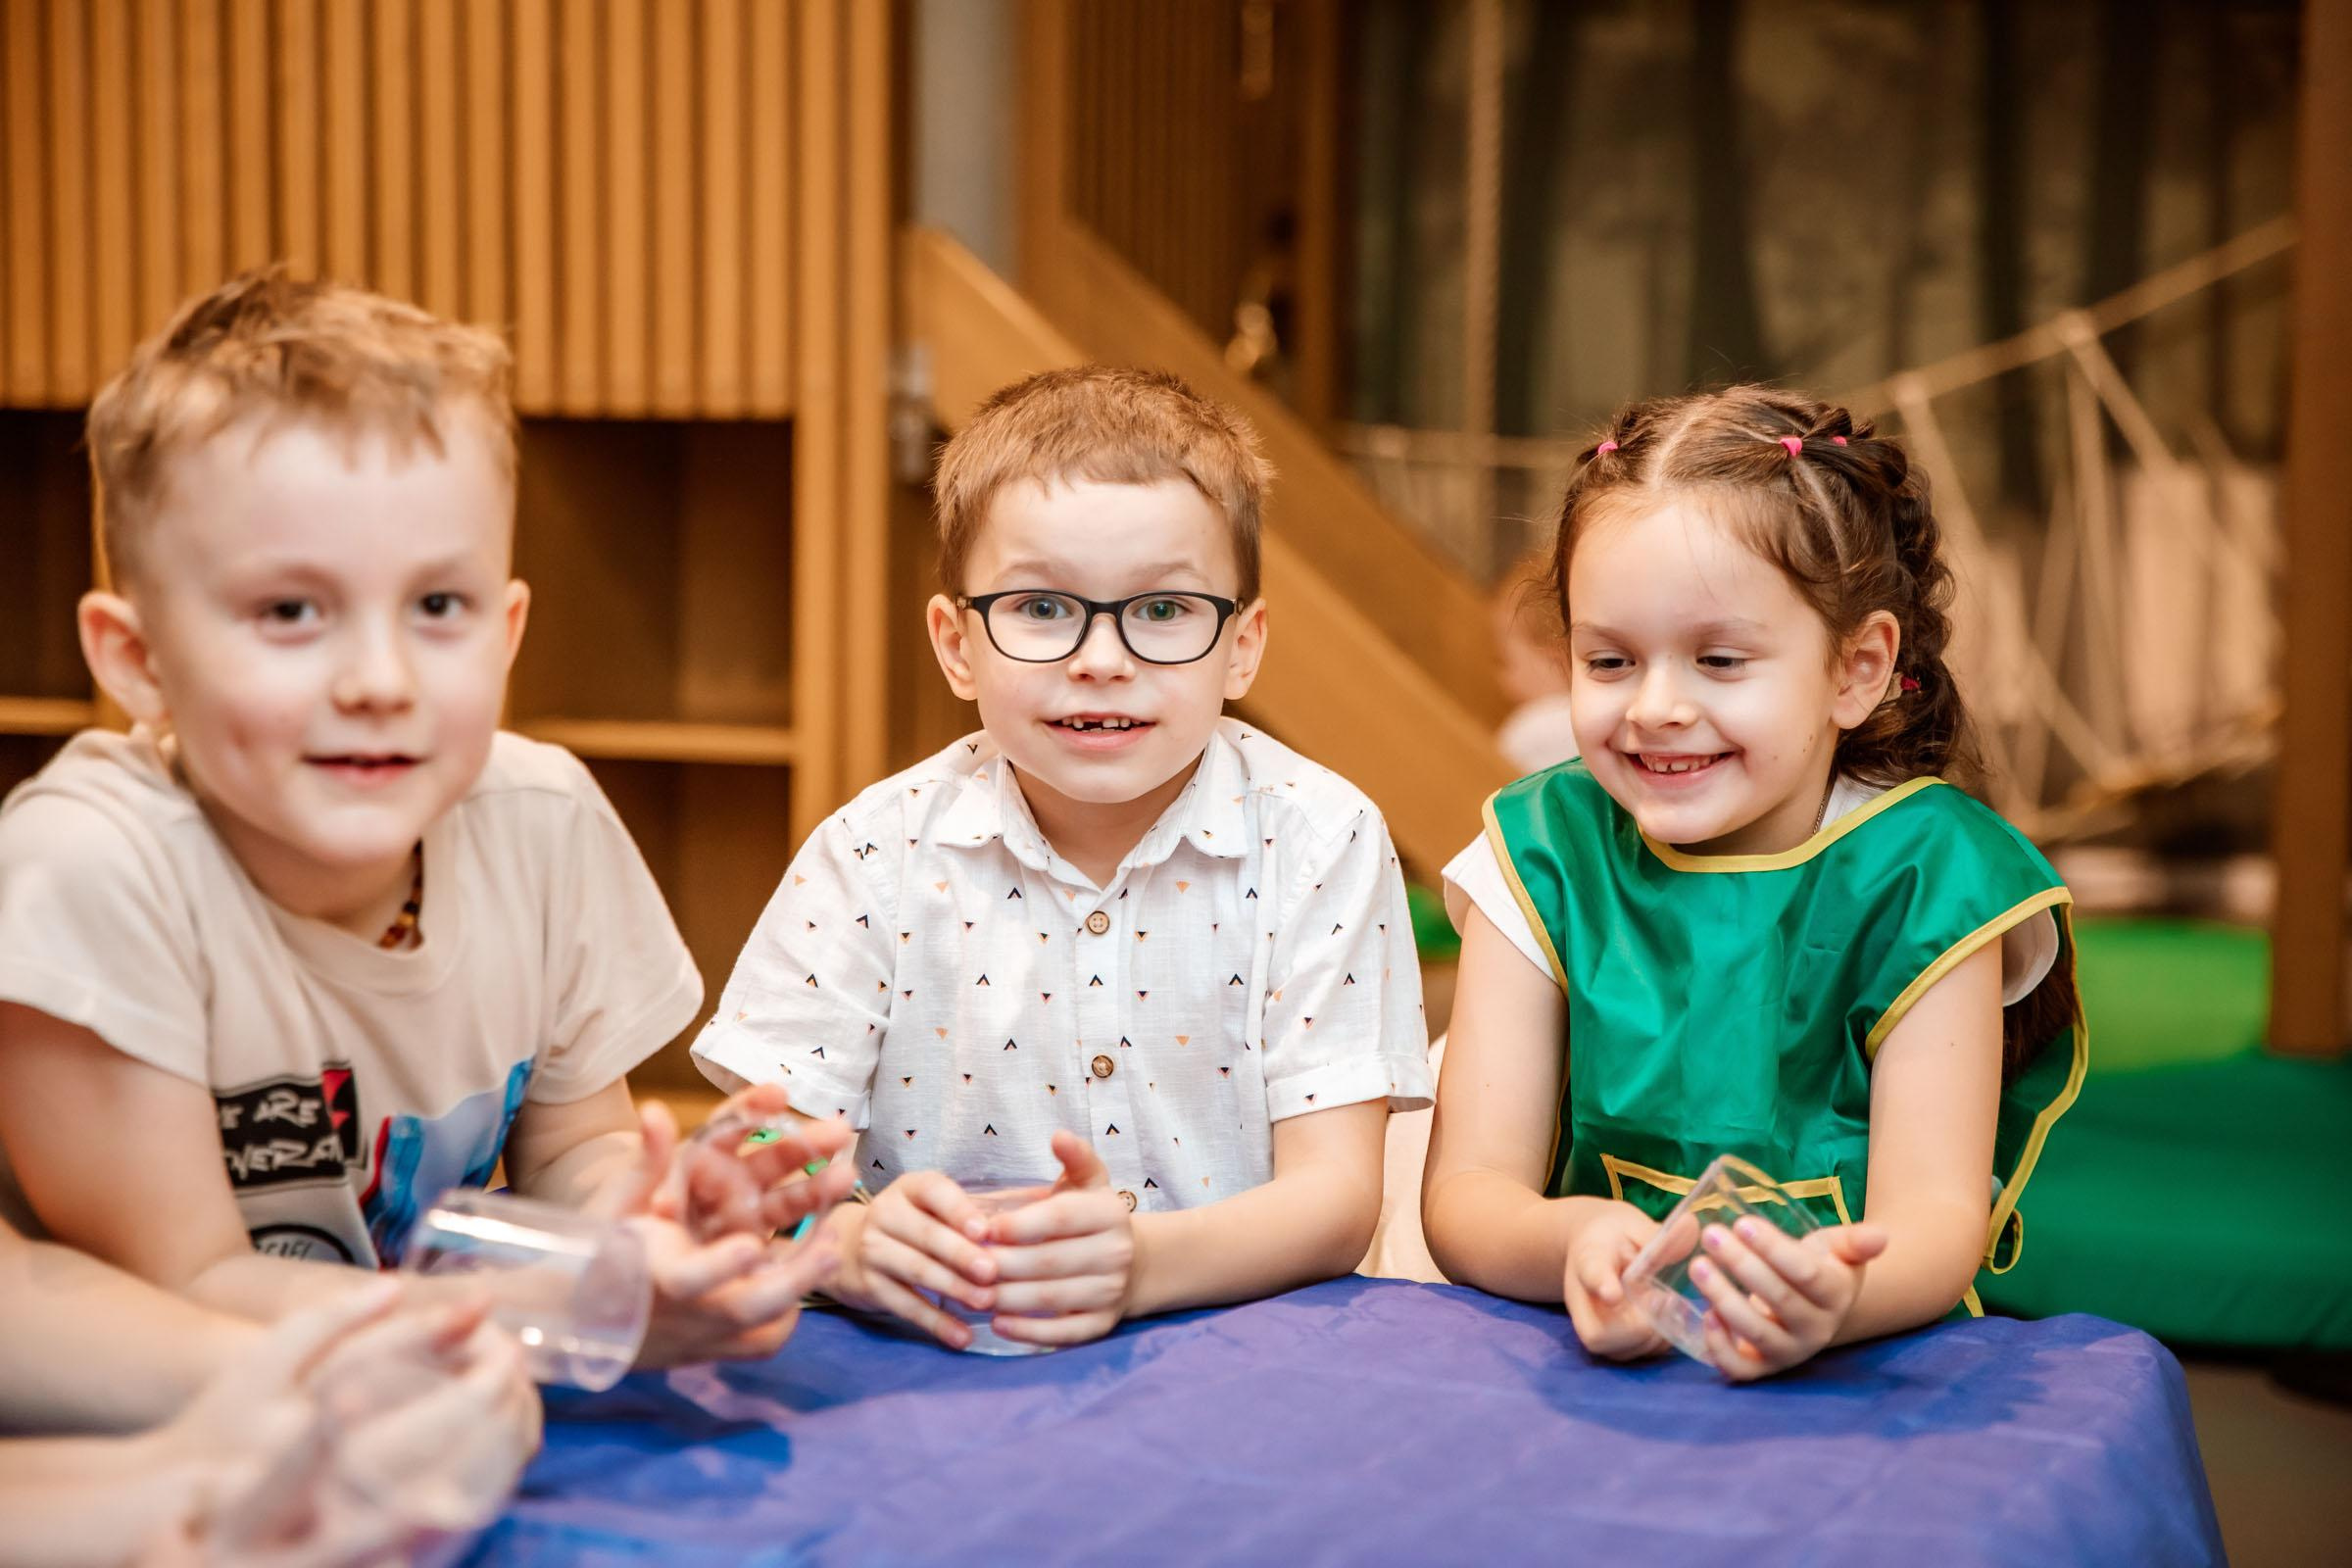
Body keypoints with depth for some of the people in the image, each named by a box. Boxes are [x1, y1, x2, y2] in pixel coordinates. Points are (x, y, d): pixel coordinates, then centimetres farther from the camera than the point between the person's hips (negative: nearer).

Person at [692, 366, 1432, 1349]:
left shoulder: (1319, 843, -5)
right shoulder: (876, 854, -3)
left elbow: (1334, 1197, -10)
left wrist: (1140, 1260, -30)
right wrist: (853, 1244, -28)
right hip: (925, 1374, 0)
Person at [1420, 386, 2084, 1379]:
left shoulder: (1921, 877, -4)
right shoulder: (1548, 855, 0)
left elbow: (1934, 1212, -13)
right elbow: (1465, 1193, -6)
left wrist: (1835, 1298, -35)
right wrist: (1573, 1243, -28)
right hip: (1595, 1364, 1)